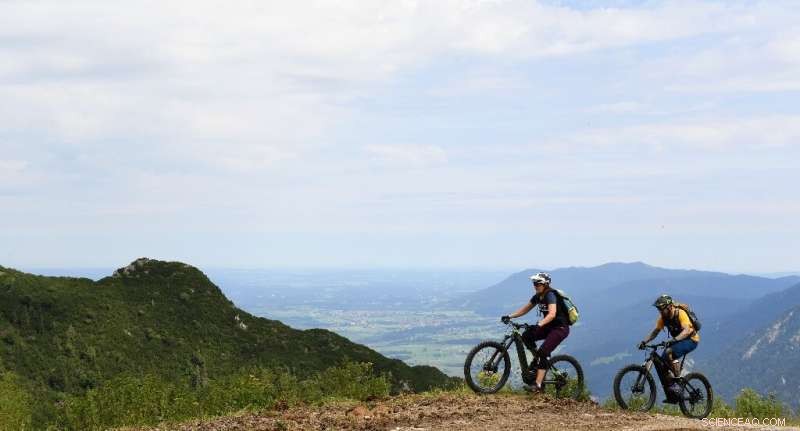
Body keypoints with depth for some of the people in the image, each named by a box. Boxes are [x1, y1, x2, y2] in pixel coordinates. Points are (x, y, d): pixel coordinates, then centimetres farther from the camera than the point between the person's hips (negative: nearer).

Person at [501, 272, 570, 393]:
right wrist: (510, 316, -2)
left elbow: (552, 314, -36)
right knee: (526, 336, -9)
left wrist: (539, 325, -49)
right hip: (549, 327, 8)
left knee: (542, 352, -21)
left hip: (560, 328, -8)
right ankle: (539, 359, 9)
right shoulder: (538, 297, 4)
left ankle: (537, 385, -23)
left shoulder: (550, 295, -21)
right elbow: (525, 309, 11)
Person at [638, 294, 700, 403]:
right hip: (677, 340, 8)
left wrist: (674, 339, -51)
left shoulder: (680, 313, -25)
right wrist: (645, 341, -15)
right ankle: (671, 396, 3)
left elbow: (686, 331, -37)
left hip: (691, 340, -8)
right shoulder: (663, 317, -4)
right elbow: (656, 331, 1)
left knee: (669, 352, -35)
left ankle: (678, 383, -27)